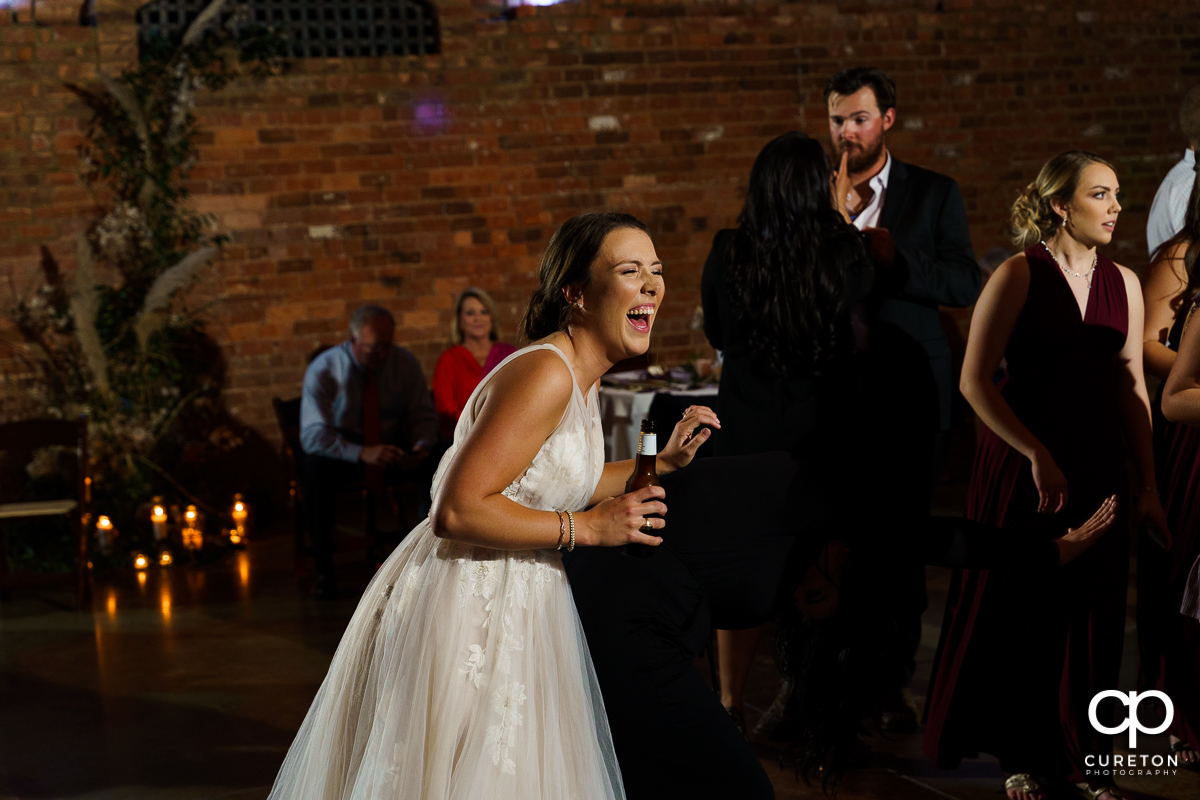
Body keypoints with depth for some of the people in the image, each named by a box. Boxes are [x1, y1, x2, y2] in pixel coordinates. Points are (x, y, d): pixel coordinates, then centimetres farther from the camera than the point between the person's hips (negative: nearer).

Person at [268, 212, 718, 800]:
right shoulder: (543, 375, -23)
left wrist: (663, 462, 10)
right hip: (465, 612, -10)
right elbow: (457, 512, -28)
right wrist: (587, 528, -22)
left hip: (513, 605, 10)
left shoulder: (578, 376, 8)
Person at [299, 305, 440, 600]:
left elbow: (424, 417, 1)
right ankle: (324, 570, -27)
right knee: (314, 468, -36)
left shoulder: (406, 364, -5)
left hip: (392, 447, 3)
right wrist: (361, 453, -38)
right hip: (341, 452, -2)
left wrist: (421, 447, -24)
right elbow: (312, 435, -22)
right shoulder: (324, 370, -15)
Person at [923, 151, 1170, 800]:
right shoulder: (1019, 275, -8)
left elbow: (1132, 390, 9)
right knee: (1020, 613, 5)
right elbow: (975, 381, -12)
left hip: (1098, 468, 4)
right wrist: (1038, 456, -16)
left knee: (1090, 617, 7)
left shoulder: (1123, 284, 6)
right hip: (1021, 466, -4)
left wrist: (1148, 486, 6)